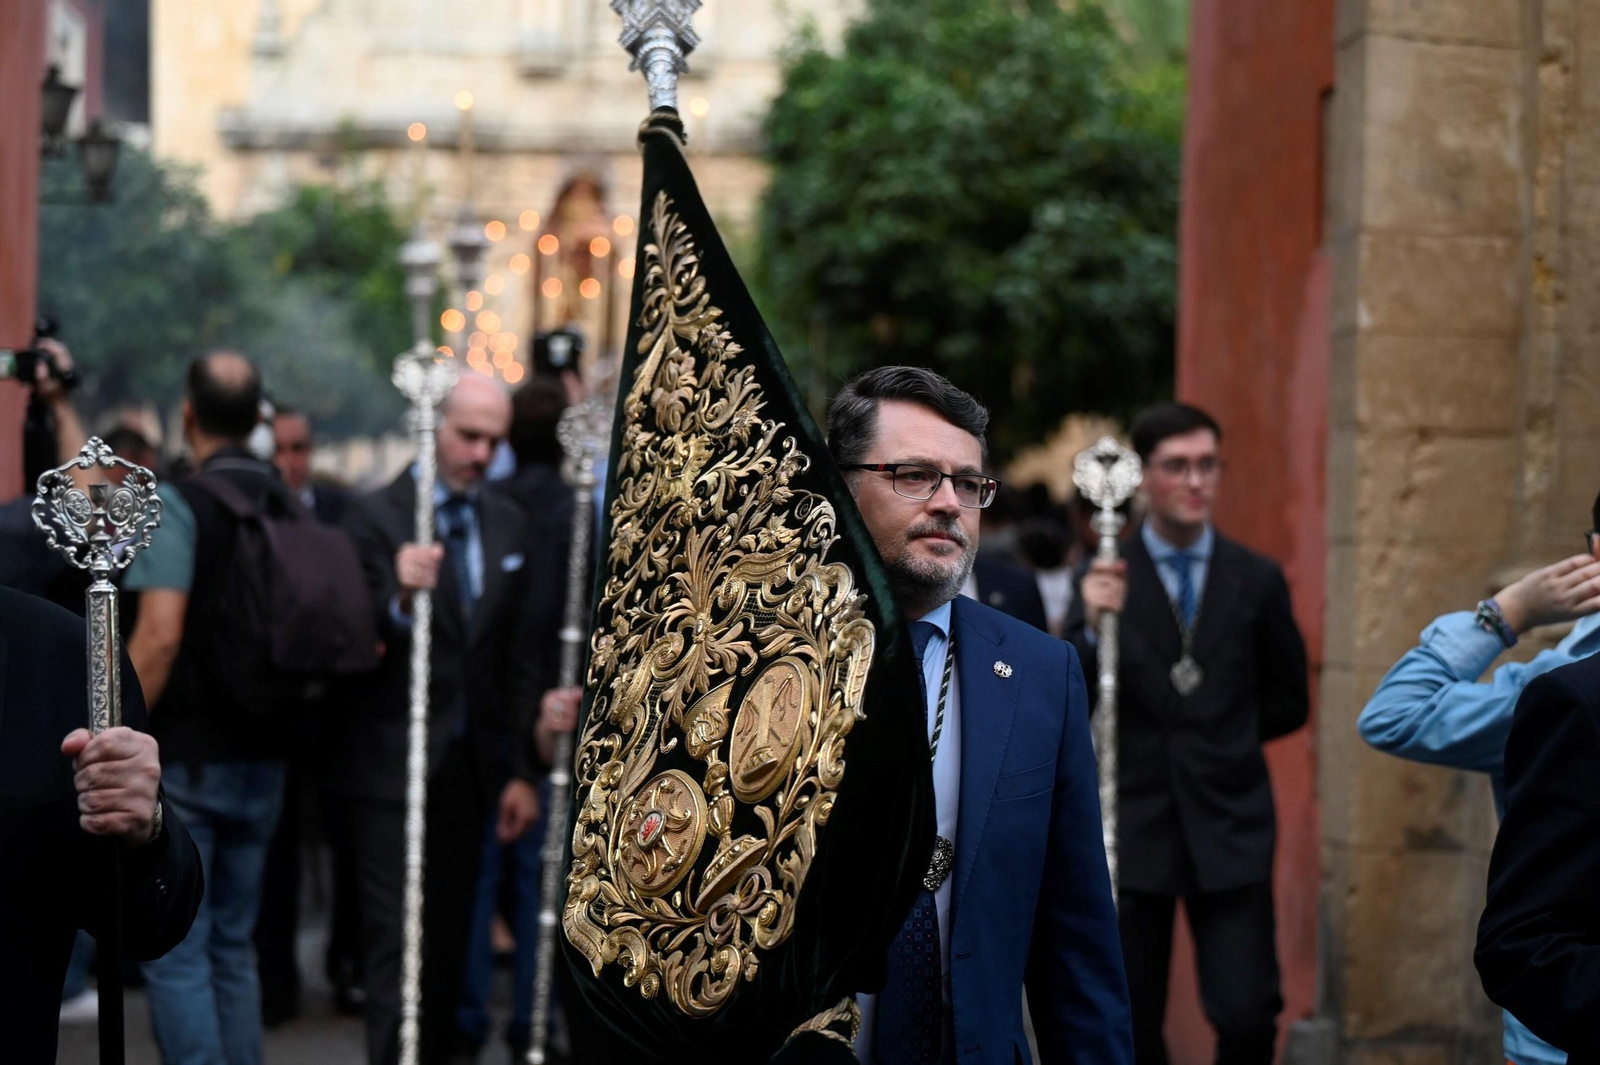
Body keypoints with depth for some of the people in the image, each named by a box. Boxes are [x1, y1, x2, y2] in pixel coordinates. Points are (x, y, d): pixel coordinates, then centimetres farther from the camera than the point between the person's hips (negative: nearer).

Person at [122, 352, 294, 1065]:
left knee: (176, 955, -2)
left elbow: (159, 636, -20)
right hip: (261, 758, 6)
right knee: (233, 947, 15)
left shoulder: (178, 504, -13)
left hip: (184, 759, -6)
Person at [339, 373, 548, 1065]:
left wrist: (521, 771, 8)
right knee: (396, 936, -6)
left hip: (470, 765, 5)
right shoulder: (376, 516, -7)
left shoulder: (508, 526, 8)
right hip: (394, 763, -5)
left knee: (450, 935, 11)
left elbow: (524, 656, 11)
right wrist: (400, 599, -37)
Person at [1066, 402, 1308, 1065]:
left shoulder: (1256, 580, 4)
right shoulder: (1106, 578, -1)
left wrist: (1217, 735, 8)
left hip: (1229, 829, 1)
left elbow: (1289, 704, 13)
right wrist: (1092, 625, -23)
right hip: (1134, 828, 0)